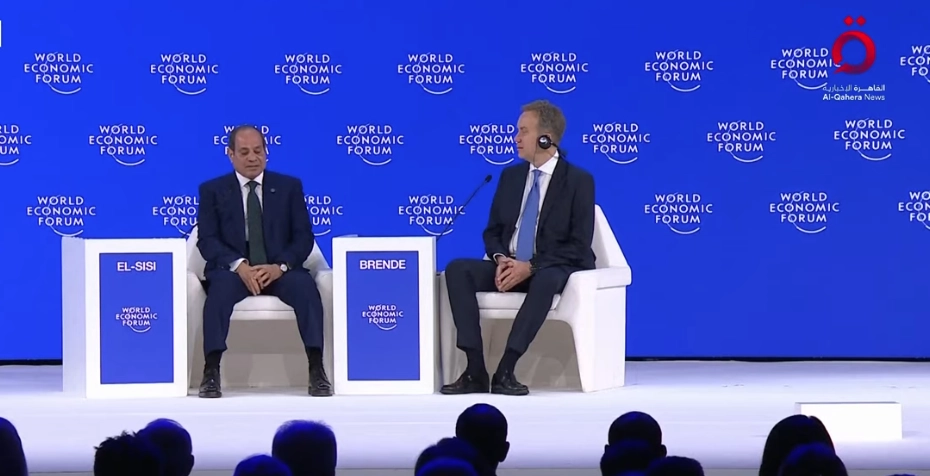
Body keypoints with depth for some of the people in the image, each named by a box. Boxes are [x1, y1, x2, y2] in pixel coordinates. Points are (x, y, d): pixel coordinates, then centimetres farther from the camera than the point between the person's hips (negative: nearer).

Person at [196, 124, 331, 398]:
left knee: (305, 285, -31)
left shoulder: (289, 187, 11)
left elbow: (304, 236, 4)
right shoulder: (212, 190, 8)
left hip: (278, 270, 1)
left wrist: (280, 266, -16)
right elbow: (207, 240, -1)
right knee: (221, 286, -36)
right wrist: (239, 265, -20)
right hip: (232, 269, -1)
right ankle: (211, 373, -37)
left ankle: (317, 370, -32)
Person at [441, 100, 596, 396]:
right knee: (458, 269, -22)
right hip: (509, 267, 5)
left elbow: (579, 245, -11)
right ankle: (476, 371, -29)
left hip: (552, 269, -5)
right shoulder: (511, 176, 11)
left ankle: (505, 371, -40)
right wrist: (501, 259, -10)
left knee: (545, 280, -41)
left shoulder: (579, 181, -6)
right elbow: (492, 231, 14)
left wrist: (531, 266, -21)